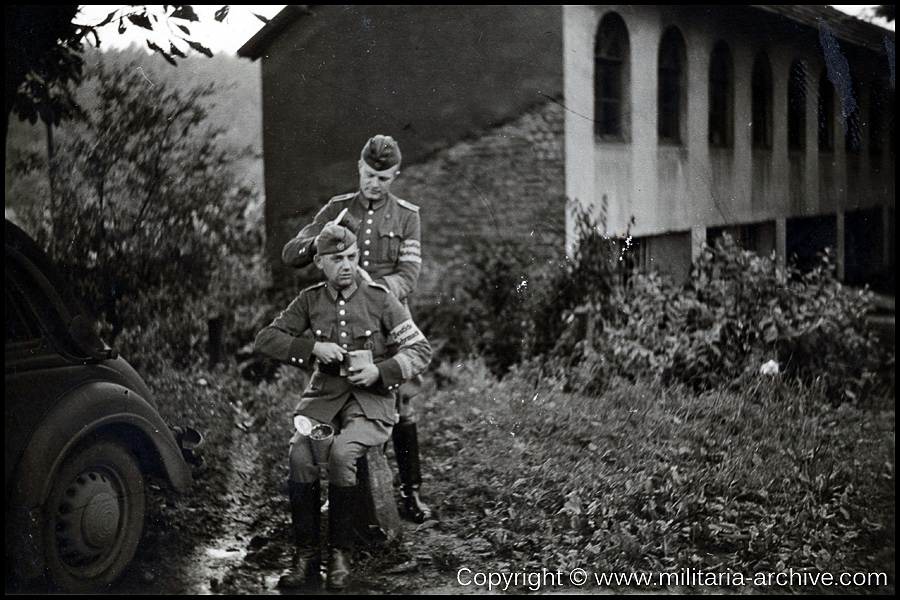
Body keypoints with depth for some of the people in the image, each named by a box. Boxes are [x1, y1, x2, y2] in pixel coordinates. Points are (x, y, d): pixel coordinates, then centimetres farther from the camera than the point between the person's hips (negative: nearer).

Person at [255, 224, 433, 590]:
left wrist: (380, 371, -15)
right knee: (300, 452, -27)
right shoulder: (310, 301, 6)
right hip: (324, 395, 3)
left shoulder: (379, 299, -1)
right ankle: (306, 553, -14)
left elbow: (421, 351, 1)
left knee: (341, 453, -31)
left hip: (370, 399, -2)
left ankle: (339, 553, -15)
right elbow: (265, 339, 4)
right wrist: (312, 348, -11)